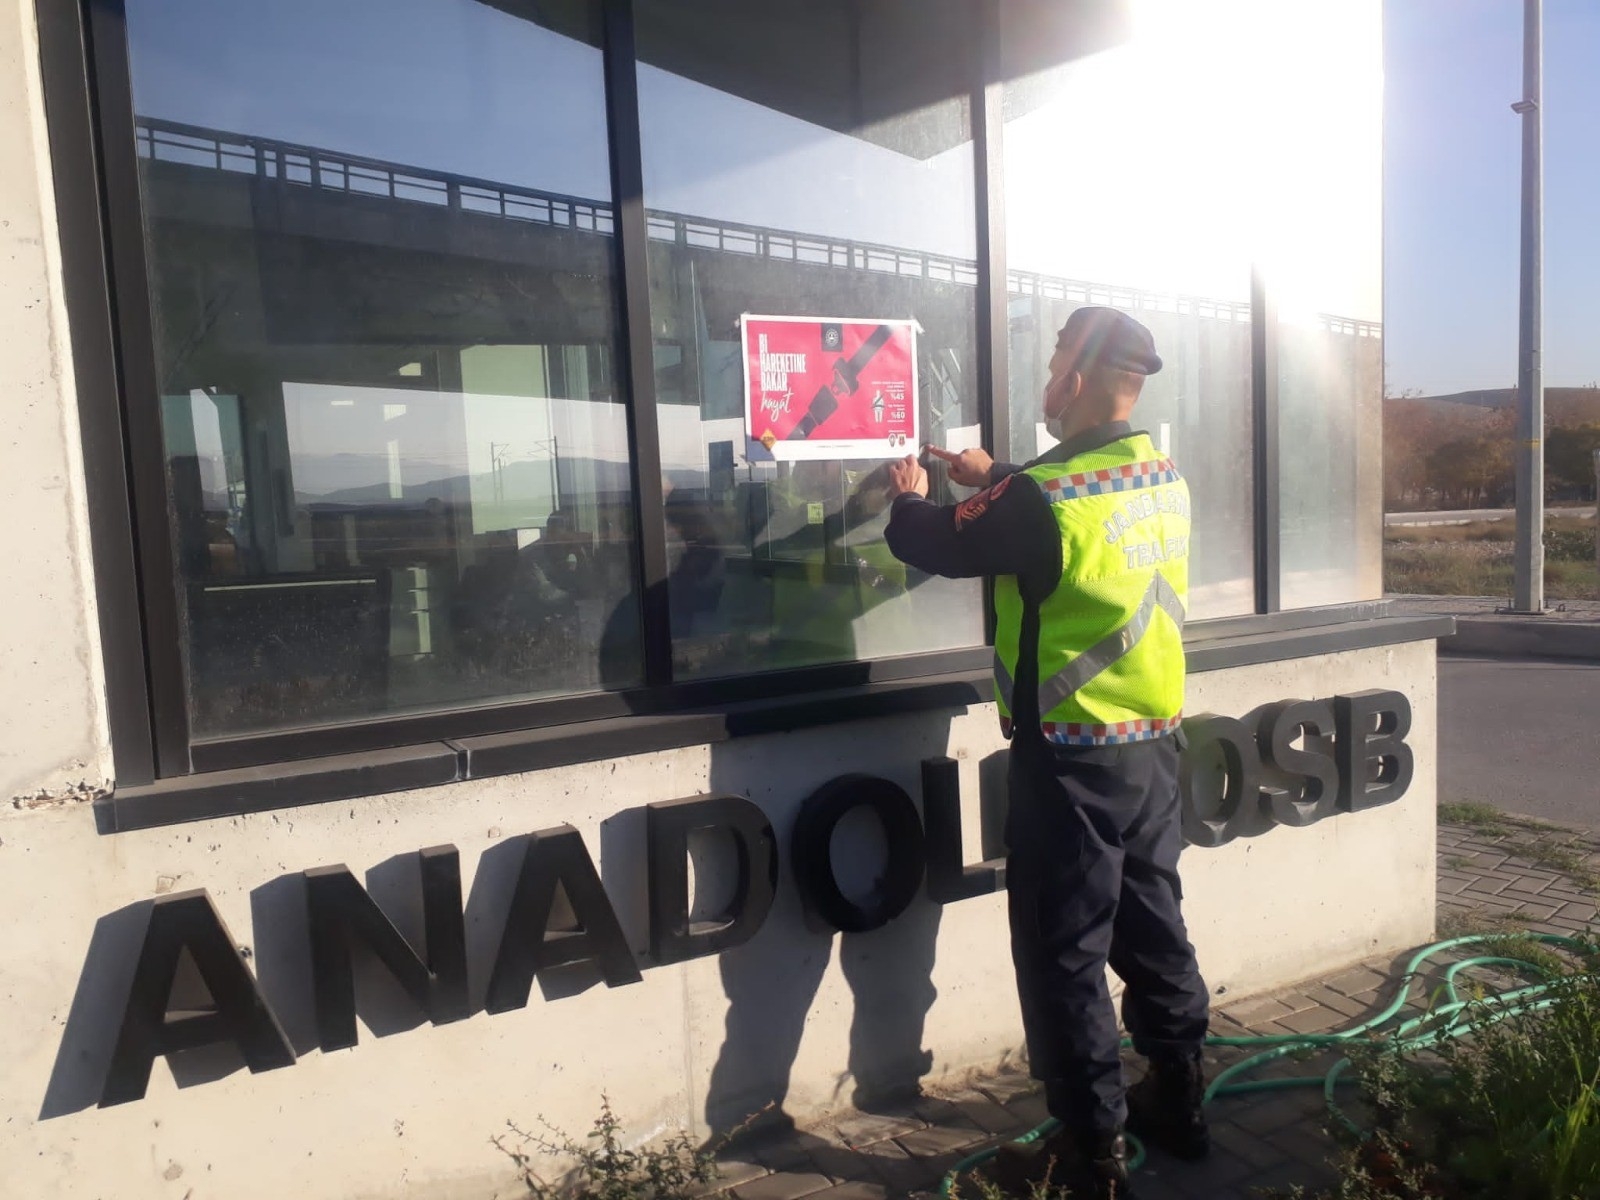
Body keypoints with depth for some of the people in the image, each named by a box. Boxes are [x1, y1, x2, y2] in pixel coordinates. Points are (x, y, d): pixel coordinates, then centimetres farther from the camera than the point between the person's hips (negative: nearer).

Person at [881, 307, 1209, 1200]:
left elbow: (935, 545, -7)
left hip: (1072, 758, -8)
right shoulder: (1165, 481, 2)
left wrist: (909, 498, 14)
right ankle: (1179, 1101, 36)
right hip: (1156, 744, 8)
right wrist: (994, 480, 27)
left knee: (1065, 955, 5)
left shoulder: (1042, 498, -21)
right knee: (1153, 926, 20)